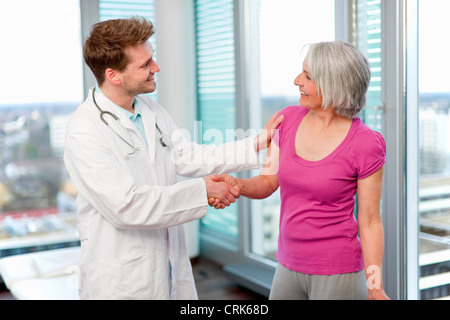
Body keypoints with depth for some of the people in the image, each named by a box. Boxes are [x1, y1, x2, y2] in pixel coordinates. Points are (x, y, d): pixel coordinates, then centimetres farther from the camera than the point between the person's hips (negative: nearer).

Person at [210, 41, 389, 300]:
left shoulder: (365, 144, -15)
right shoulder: (289, 120, -2)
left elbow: (370, 221, -9)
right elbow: (268, 182, 4)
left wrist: (376, 289, -11)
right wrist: (237, 185, -17)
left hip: (338, 274, -5)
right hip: (289, 266, 5)